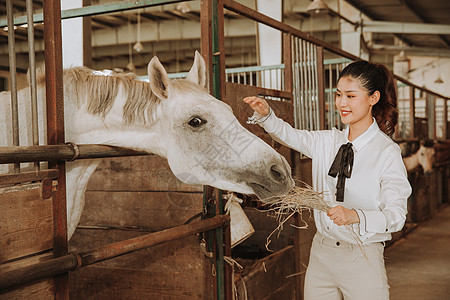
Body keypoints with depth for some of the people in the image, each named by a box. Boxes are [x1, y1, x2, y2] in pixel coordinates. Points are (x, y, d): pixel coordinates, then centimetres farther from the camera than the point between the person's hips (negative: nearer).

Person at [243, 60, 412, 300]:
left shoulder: (388, 152, -11)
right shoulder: (328, 141, 5)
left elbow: (396, 215, -14)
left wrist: (355, 216, -32)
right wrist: (265, 114, -10)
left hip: (362, 258, -4)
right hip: (321, 252, 5)